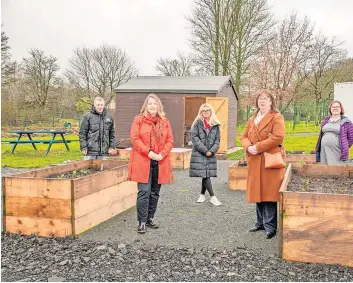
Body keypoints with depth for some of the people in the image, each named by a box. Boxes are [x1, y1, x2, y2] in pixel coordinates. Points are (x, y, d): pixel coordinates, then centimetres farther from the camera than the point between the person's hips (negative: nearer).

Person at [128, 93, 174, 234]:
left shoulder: (165, 122, 11)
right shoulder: (139, 119, 1)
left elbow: (170, 140, 7)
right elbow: (134, 138, -8)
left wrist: (162, 154, -9)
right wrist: (148, 152, -17)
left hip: (160, 162, 4)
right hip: (143, 161, -4)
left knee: (155, 192, 11)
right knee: (144, 192, -8)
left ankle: (150, 218, 25)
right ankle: (142, 221, 1)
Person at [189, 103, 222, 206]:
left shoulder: (215, 125, 9)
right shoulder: (197, 123, 0)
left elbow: (217, 140, 7)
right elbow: (194, 138, -7)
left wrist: (211, 151, -8)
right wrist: (205, 150, -12)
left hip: (211, 154, 3)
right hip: (199, 154, -3)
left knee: (206, 175, 5)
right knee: (204, 174, -8)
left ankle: (202, 195, 22)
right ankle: (212, 197, -4)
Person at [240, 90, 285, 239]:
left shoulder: (277, 118, -3)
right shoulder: (252, 119, 19)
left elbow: (278, 137, -15)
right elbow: (244, 137, 16)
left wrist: (258, 147, -17)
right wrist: (248, 147, -7)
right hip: (255, 162, 6)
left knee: (268, 193, -6)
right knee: (258, 193, 11)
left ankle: (270, 226, 2)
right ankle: (261, 222, 24)